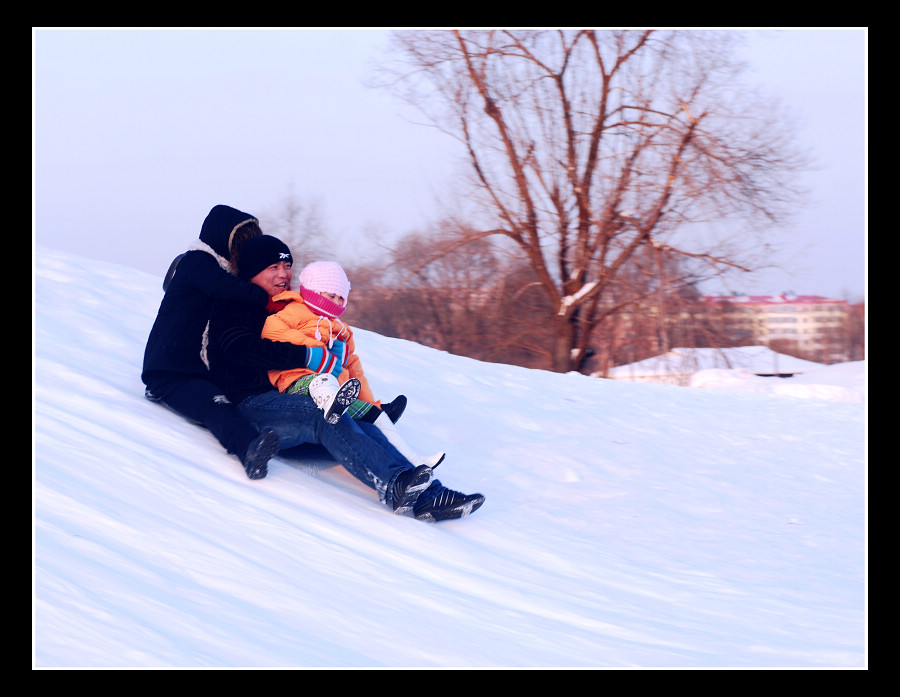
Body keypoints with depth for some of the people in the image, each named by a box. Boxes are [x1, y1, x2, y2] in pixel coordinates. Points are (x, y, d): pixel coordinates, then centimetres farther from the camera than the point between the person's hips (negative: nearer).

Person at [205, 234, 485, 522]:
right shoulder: (230, 307, 5)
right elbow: (244, 349, -17)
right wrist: (309, 356, -21)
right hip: (250, 403, -7)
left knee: (358, 423, -21)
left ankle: (426, 496, -42)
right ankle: (392, 485, -56)